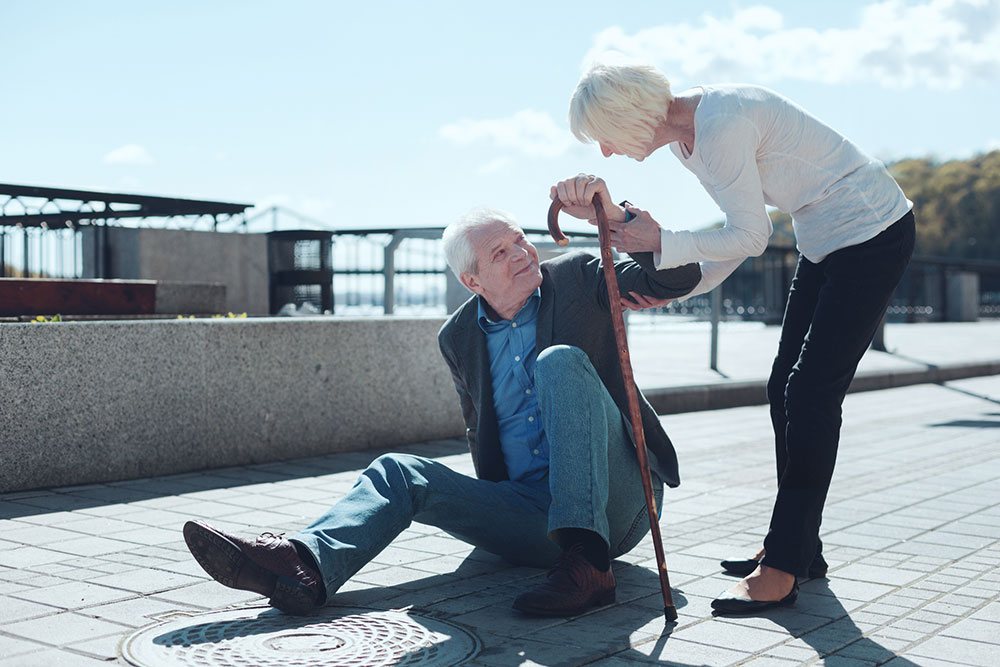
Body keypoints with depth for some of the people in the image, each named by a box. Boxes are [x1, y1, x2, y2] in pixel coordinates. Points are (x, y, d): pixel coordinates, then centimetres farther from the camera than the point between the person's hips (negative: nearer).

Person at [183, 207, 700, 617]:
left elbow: (679, 277, -9)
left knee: (559, 360, -27)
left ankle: (587, 563, -41)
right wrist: (496, 508, 7)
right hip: (532, 514, 4)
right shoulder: (459, 338, 10)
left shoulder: (577, 277, 2)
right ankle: (305, 565, -39)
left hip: (613, 504, -4)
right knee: (401, 473, -10)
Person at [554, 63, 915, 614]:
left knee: (811, 394, -13)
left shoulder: (721, 123, -26)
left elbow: (750, 236, -22)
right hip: (825, 240, 10)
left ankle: (782, 569, -8)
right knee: (785, 390, 8)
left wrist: (662, 243, -15)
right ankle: (797, 547, 19)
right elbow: (741, 233, 9)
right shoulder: (686, 136, 5)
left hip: (872, 232, -10)